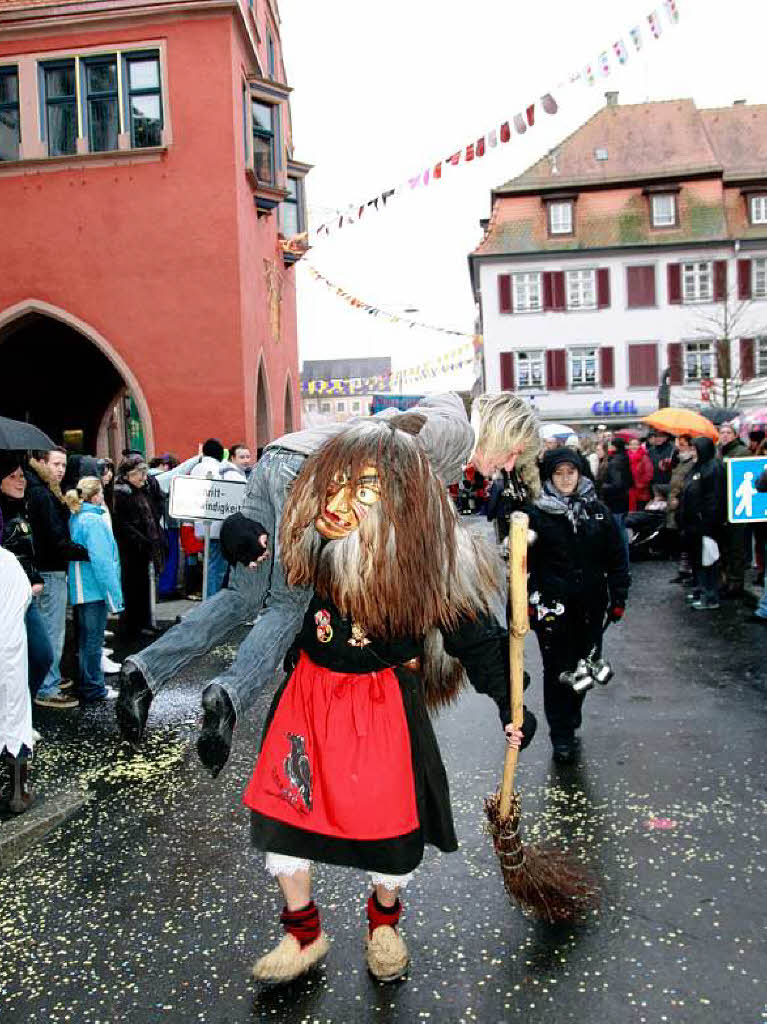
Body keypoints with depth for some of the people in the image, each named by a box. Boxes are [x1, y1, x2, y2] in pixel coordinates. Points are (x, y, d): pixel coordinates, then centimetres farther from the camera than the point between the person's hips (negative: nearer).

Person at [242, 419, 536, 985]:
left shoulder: (431, 561, -22)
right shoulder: (307, 543, -17)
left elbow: (478, 637, -11)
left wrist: (509, 705, -9)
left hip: (383, 701, -2)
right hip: (309, 693, 3)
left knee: (390, 822, 8)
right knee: (280, 807, 8)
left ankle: (385, 922, 43)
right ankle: (303, 933, 34)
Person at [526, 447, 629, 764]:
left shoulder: (598, 511, 6)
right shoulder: (537, 514, -3)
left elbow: (617, 557, 9)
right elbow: (526, 560, -2)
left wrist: (618, 597, 5)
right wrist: (528, 600, -8)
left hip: (591, 604, 3)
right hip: (552, 605, -3)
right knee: (557, 669, -1)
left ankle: (570, 722, 33)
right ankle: (562, 737, 10)